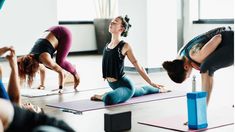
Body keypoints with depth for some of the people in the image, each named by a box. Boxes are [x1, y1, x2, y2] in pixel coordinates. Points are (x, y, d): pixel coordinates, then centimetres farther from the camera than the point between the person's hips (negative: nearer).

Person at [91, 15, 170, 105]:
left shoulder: (125, 46, -15)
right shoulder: (107, 46, 4)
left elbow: (138, 66, -10)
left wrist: (151, 83, -5)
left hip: (125, 85, -8)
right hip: (113, 85, 8)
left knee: (108, 99, -37)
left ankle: (104, 97, -3)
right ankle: (158, 90, 59)